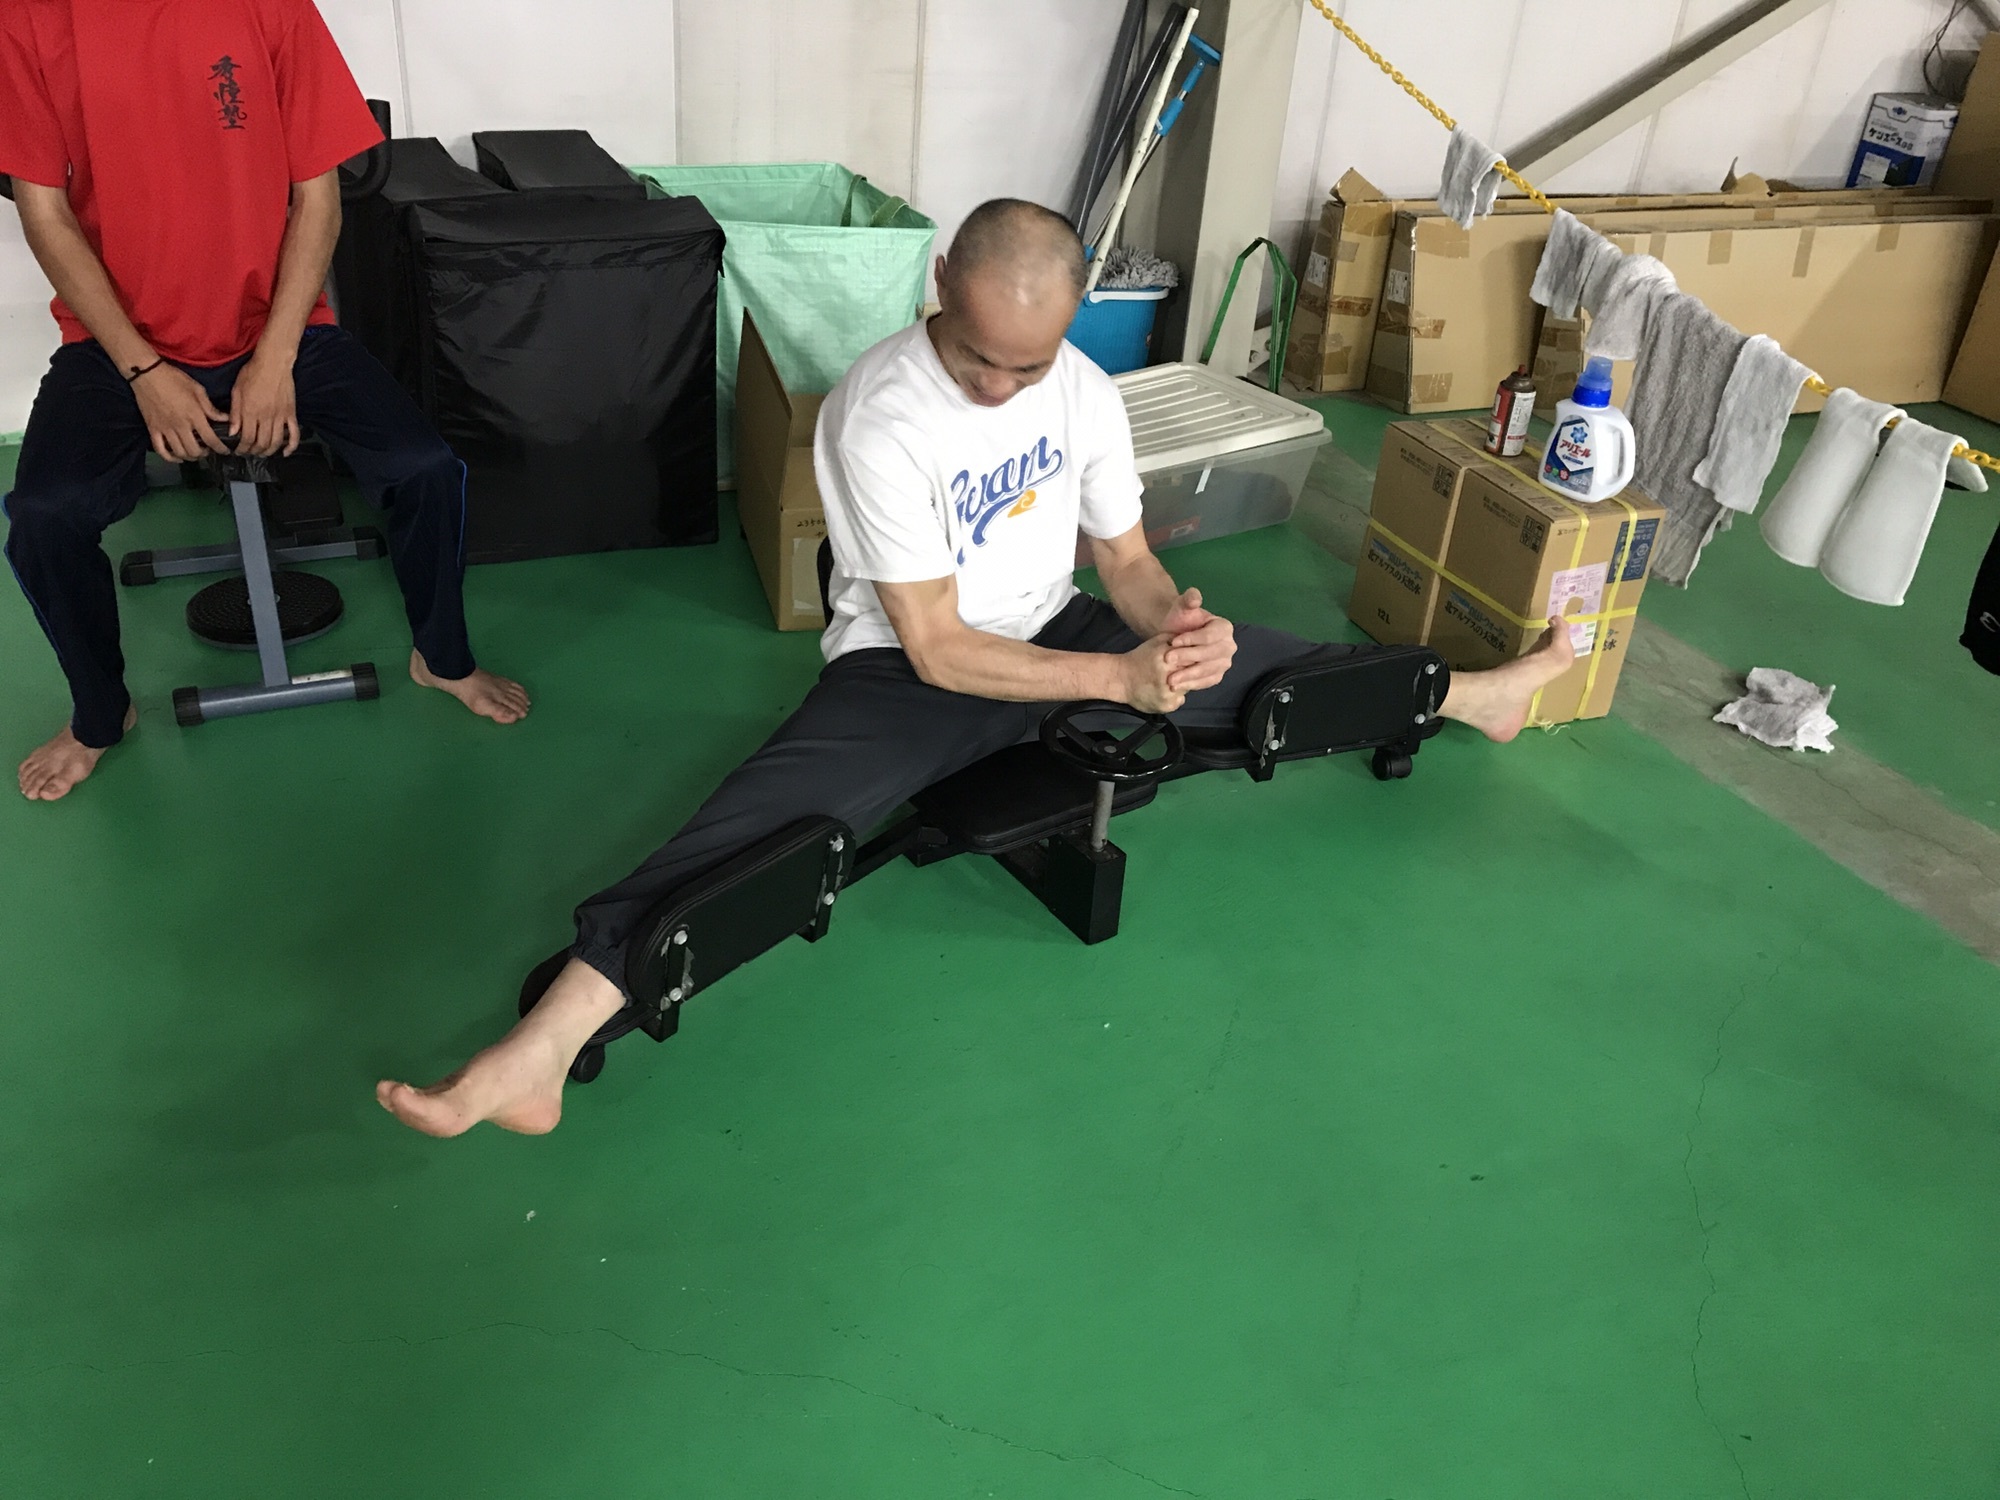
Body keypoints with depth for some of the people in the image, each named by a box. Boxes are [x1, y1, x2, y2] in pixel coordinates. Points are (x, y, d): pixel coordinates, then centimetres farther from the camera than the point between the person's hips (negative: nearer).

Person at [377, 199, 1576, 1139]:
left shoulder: (1086, 392, -6)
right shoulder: (879, 417, -24)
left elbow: (1126, 558, 6)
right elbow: (938, 650, -24)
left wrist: (1175, 619, -18)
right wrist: (1121, 679, -29)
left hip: (1055, 633, 5)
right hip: (908, 670, -5)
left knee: (1263, 668, 5)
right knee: (762, 823, -28)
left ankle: (1472, 697, 33)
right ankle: (540, 1053, -37)